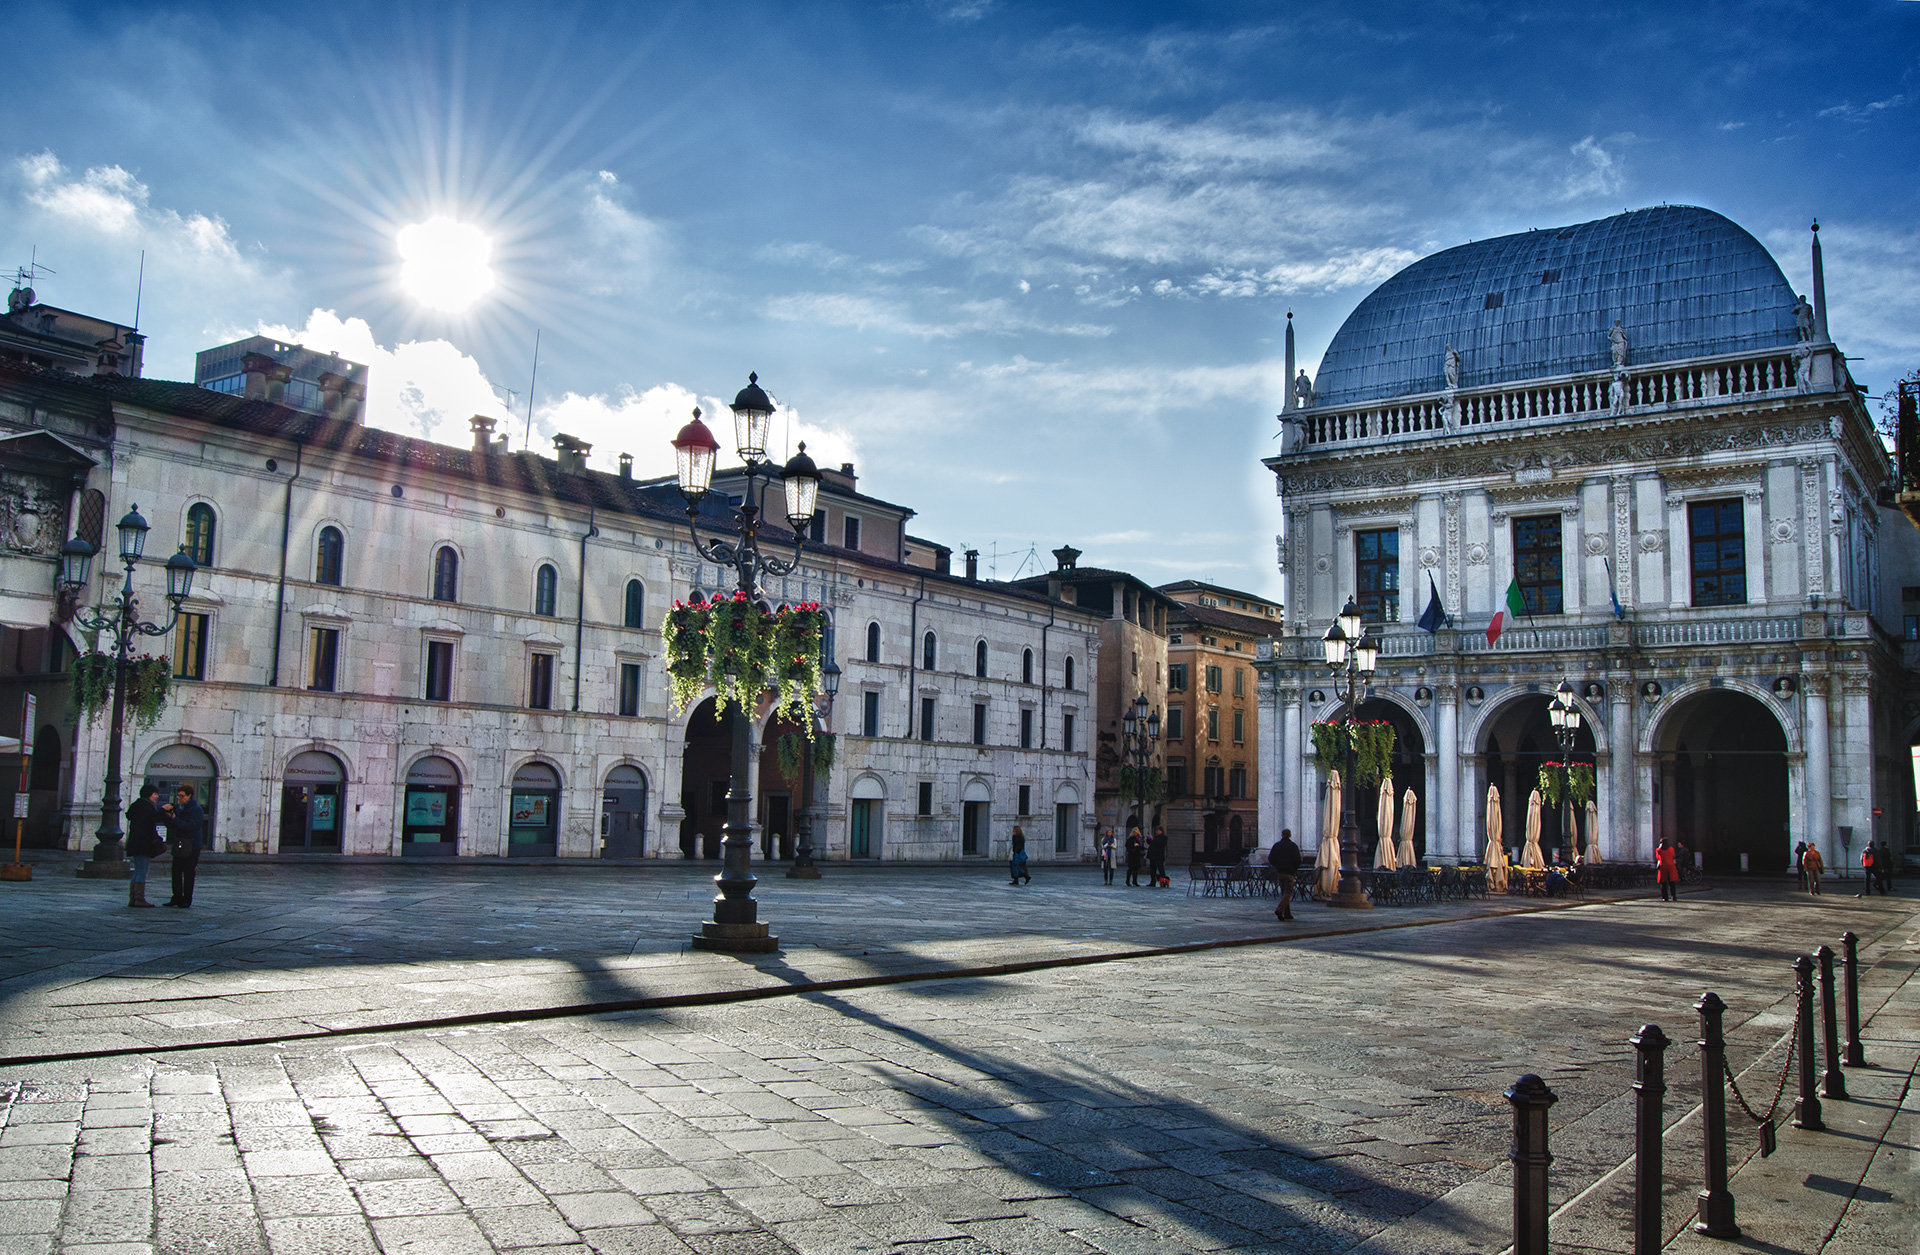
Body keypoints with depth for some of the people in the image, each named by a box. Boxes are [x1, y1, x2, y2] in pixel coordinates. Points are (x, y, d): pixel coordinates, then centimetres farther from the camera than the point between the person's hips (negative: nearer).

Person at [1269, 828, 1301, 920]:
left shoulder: (1276, 845, 6)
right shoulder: (1293, 846, -6)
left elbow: (1270, 858, 4)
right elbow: (1297, 860, -11)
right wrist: (1295, 869, 7)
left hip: (1279, 872, 5)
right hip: (1289, 872, -4)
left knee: (1284, 893, 14)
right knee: (1288, 893, -4)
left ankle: (1287, 913, 15)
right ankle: (1279, 910, -23)